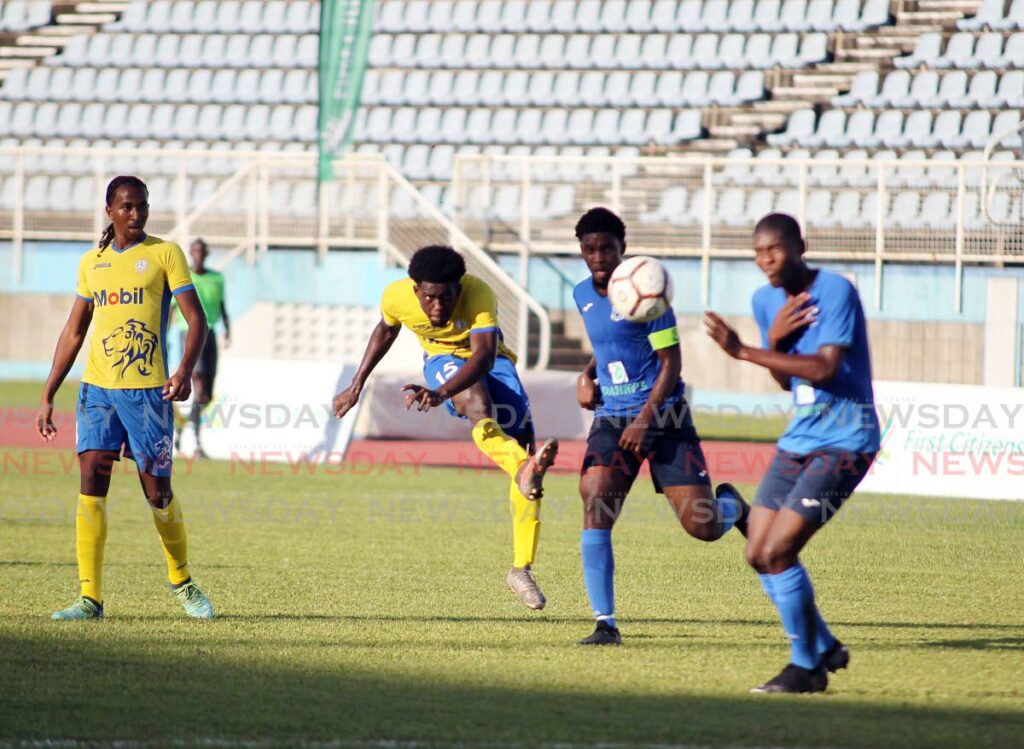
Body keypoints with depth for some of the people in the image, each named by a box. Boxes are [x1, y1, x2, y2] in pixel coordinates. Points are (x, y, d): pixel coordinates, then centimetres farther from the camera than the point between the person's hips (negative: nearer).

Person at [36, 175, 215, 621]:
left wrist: (185, 371, -23)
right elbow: (73, 333, 20)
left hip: (148, 390, -3)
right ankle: (90, 598, -7)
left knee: (157, 491, 1)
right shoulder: (92, 263, 13)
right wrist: (48, 396, 16)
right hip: (97, 387, 3)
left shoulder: (164, 254, 1)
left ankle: (182, 581, 24)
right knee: (91, 481, -8)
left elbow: (196, 320, -5)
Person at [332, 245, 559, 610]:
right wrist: (356, 386, 12)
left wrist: (442, 393, -60)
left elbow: (485, 355, -44)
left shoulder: (479, 295, -31)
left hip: (489, 362, 0)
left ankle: (522, 569, -2)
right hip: (443, 360, 0)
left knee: (523, 439, -13)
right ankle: (526, 470, -68)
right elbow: (385, 332, 6)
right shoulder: (397, 297, -19)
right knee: (478, 407, -36)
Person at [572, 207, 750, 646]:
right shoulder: (583, 295, 9)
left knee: (701, 526, -10)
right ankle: (605, 624, -14)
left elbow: (671, 362, -11)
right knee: (593, 503, -18)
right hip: (611, 419, 5)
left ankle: (731, 506, 30)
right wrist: (587, 376, 8)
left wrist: (645, 418, -20)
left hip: (663, 416, -5)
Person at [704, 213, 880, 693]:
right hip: (800, 437, 8)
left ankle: (806, 668, -2)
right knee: (758, 554, 6)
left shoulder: (835, 291, -16)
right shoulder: (767, 300, 8)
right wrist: (774, 341, -8)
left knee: (776, 552, -16)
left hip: (844, 441, -8)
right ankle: (825, 648, 23)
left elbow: (824, 369, -26)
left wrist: (745, 352, -27)